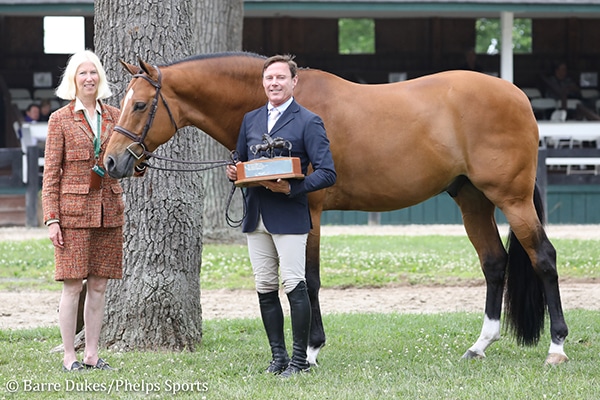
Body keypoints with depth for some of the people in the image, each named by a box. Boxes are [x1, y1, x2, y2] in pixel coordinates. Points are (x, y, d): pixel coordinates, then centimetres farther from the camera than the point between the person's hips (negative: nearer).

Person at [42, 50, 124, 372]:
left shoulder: (114, 116, 10)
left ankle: (92, 354, 12)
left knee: (99, 285, 6)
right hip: (74, 210, -4)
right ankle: (69, 356, 2)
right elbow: (51, 173, -2)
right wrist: (51, 219, -9)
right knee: (73, 285, -4)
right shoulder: (60, 119, 0)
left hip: (108, 211, 4)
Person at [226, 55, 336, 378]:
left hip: (289, 215, -6)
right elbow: (240, 161, 24)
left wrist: (291, 188, -22)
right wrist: (233, 172, -1)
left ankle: (300, 359, -4)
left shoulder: (308, 122, -2)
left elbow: (327, 173, -8)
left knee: (294, 285, -10)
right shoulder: (251, 120, 16)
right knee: (265, 288, 7)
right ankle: (278, 356, 15)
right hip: (256, 216, 6)